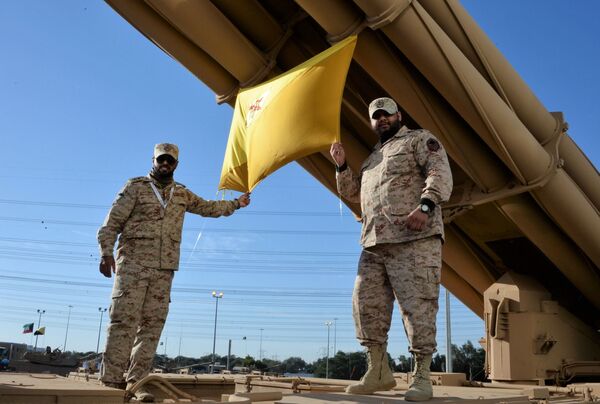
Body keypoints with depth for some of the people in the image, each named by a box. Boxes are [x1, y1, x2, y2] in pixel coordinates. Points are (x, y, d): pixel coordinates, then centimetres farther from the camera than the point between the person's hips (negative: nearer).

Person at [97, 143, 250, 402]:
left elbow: (208, 208, 33)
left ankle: (136, 381, 4)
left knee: (153, 323, 0)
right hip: (133, 263, -4)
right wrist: (106, 252, -12)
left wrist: (236, 204, 31)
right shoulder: (136, 187, 4)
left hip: (164, 269, 5)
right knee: (124, 320, -9)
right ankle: (111, 381, -7)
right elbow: (112, 222, -1)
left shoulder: (182, 194, 18)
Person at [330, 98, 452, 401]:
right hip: (374, 244, 7)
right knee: (366, 306, 3)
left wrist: (425, 206, -23)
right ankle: (378, 373, 12)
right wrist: (342, 165, 17)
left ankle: (422, 378, 1)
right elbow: (353, 193, 33)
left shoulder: (419, 139, 10)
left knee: (417, 307, -7)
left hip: (414, 240, -7)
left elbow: (440, 172, -6)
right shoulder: (372, 157, 29)